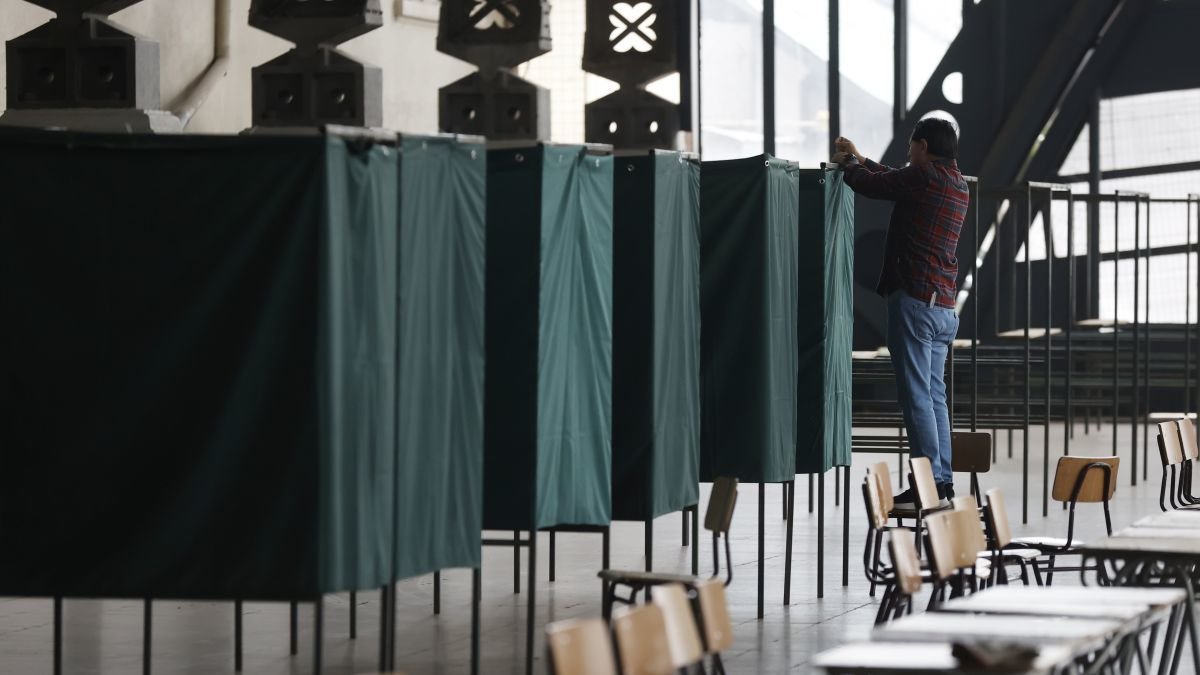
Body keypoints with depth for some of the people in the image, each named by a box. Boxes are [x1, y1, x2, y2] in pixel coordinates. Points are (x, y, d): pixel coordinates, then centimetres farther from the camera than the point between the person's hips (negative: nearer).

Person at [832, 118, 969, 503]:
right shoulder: (957, 185, 15)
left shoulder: (925, 177, -11)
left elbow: (869, 185, -3)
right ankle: (943, 480, 10)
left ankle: (930, 481, -10)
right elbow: (895, 182, 30)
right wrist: (860, 161, 38)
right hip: (945, 306, 9)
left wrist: (848, 163, 18)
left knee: (916, 395, -7)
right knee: (934, 394, 11)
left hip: (914, 299, -9)